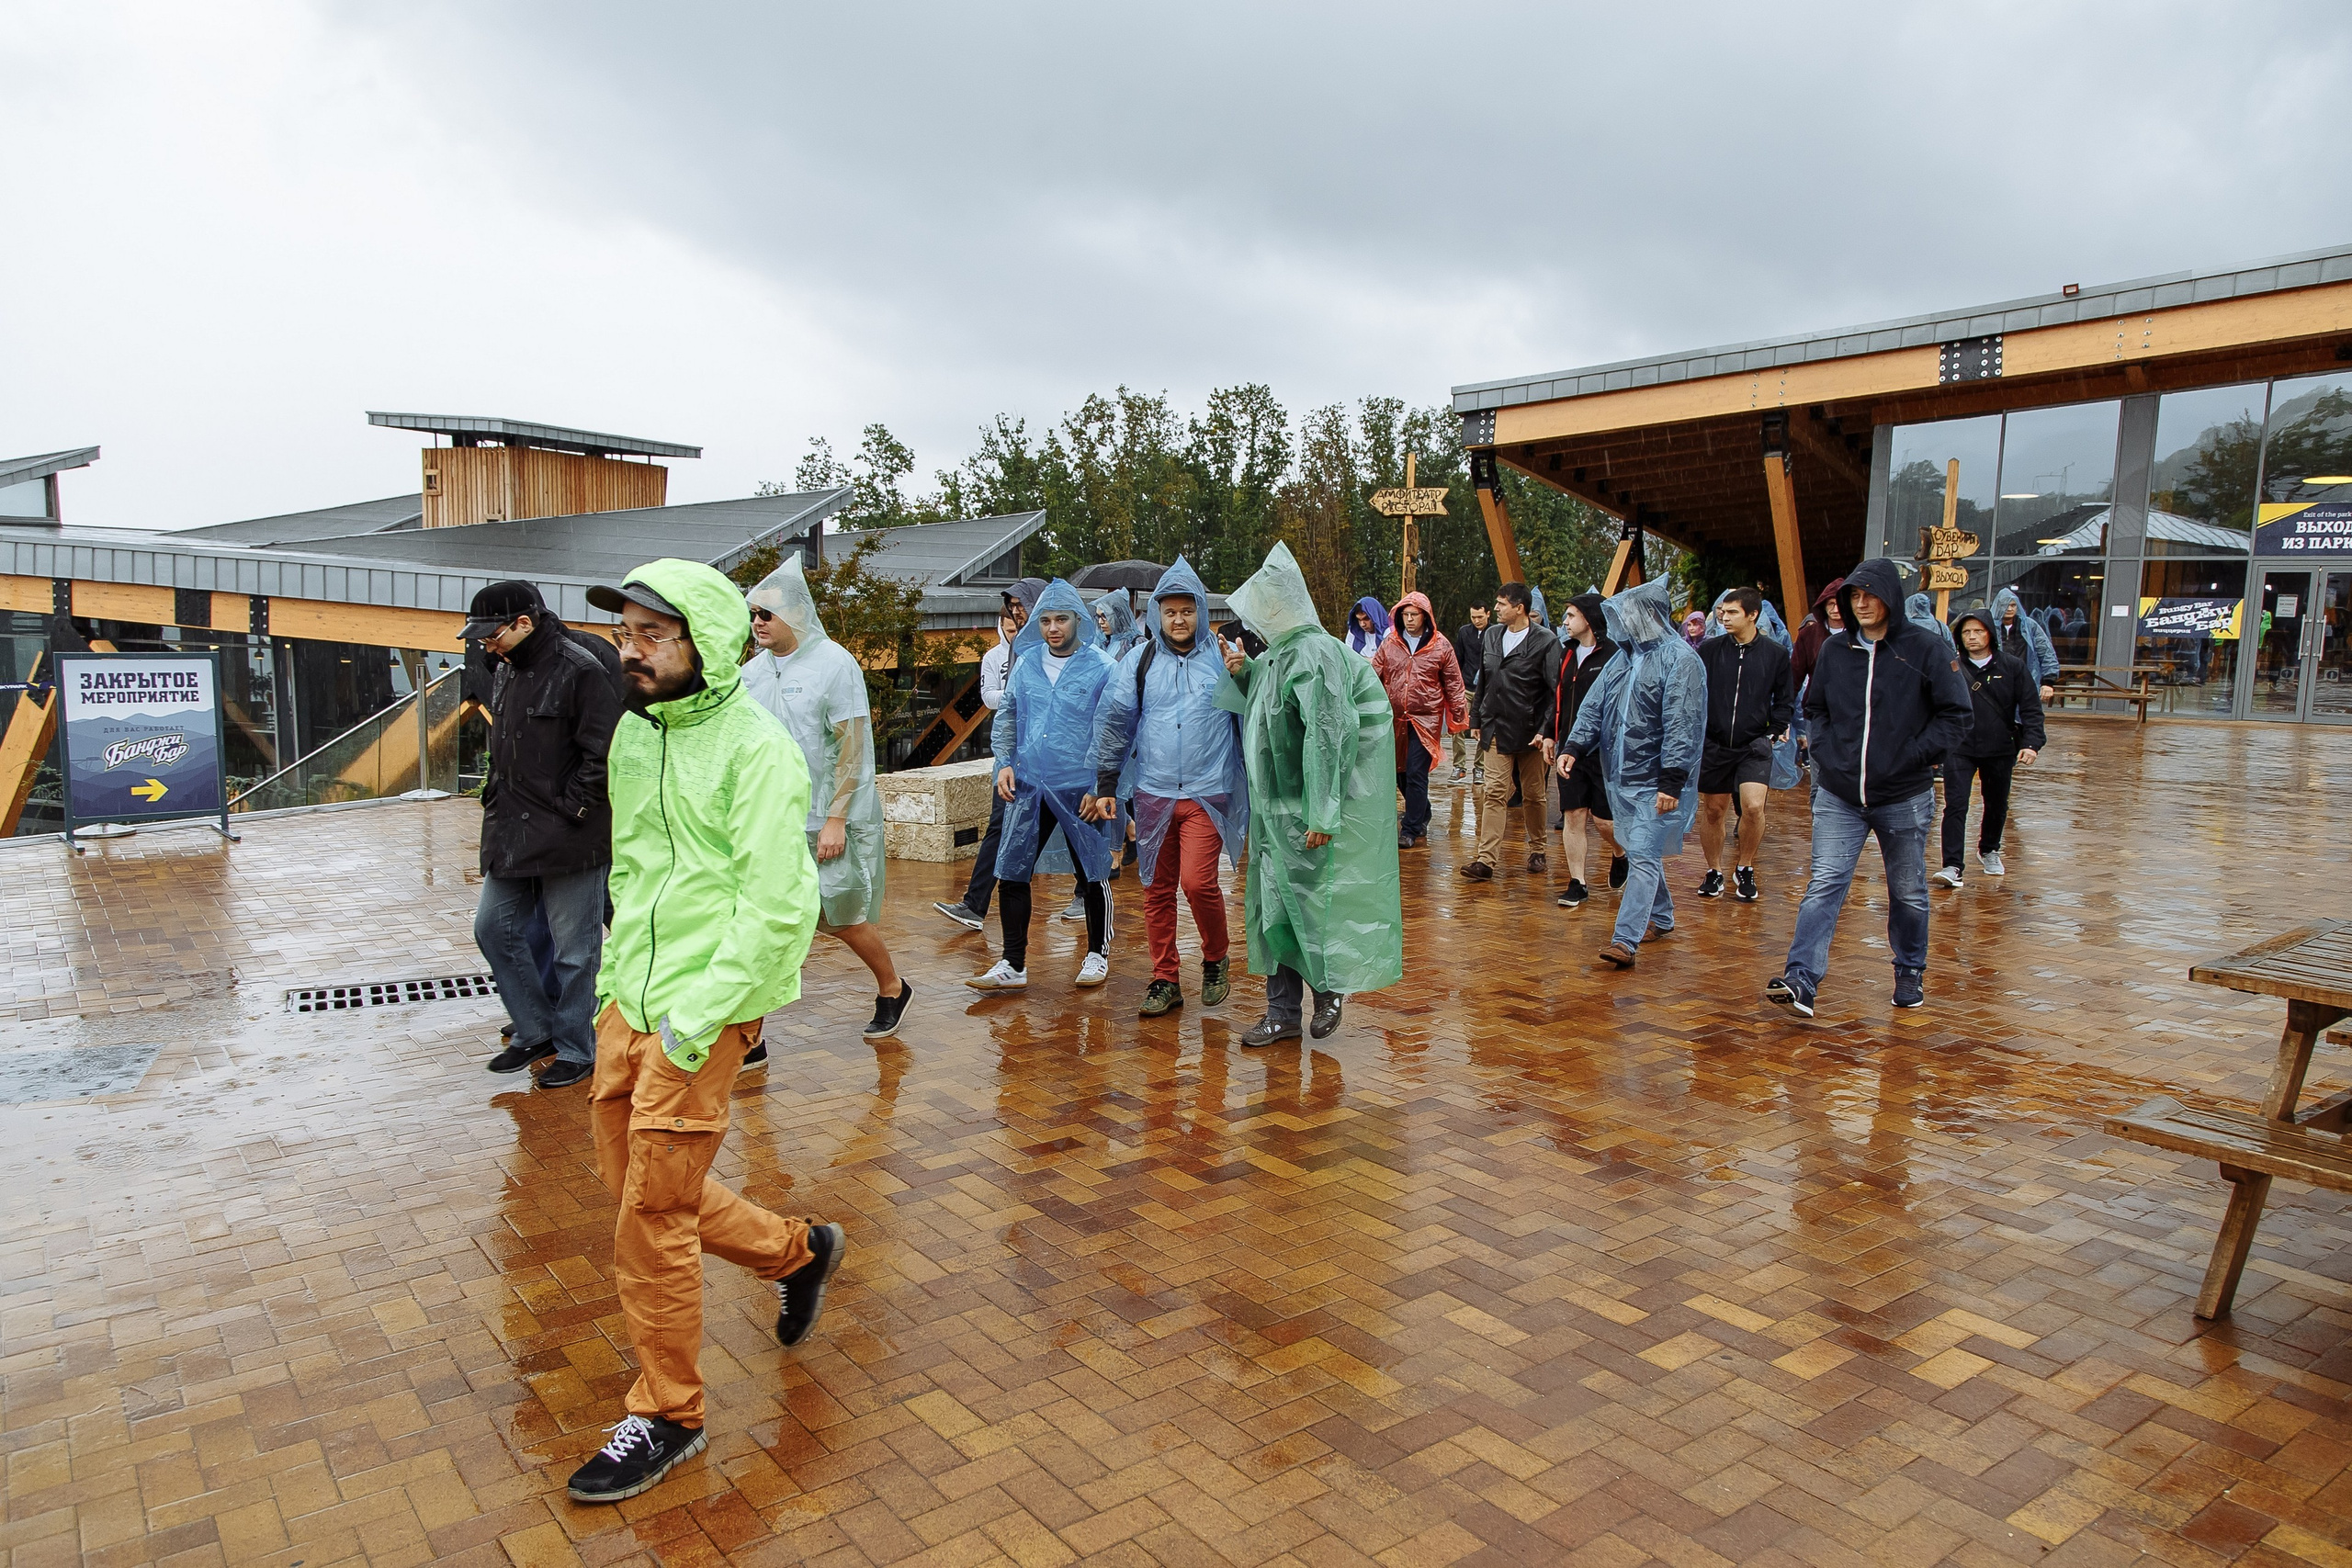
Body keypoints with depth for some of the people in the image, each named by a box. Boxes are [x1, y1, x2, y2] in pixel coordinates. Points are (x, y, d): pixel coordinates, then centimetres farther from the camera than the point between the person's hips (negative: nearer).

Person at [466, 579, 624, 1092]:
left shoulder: (580, 671, -15)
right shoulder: (505, 672, 12)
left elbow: (604, 756, -17)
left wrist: (567, 810, -16)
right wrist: (495, 797, 13)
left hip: (571, 839, -9)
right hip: (511, 837, 9)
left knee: (573, 948, 2)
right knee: (494, 928, 14)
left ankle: (576, 1049, 18)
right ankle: (535, 1030, 29)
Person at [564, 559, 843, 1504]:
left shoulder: (755, 747, -15)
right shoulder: (632, 733, 10)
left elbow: (776, 905, -20)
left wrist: (702, 1014, -22)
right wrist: (611, 980, 17)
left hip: (700, 1017, -8)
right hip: (627, 1002, 8)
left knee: (653, 1219, -1)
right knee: (634, 1185, 17)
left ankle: (667, 1416, 21)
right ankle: (797, 1253, 38)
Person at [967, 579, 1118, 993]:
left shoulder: (1101, 667, -7)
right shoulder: (1026, 663, 7)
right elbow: (1007, 717, 17)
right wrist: (1005, 763, 4)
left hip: (1081, 789, -4)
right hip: (1028, 786, 4)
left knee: (1092, 875, 9)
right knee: (1011, 873, 2)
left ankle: (1098, 953, 28)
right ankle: (1013, 964, 13)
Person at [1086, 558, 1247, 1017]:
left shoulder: (1225, 658, 2)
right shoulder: (1138, 662, 7)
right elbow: (1113, 723, 9)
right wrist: (1104, 787, 7)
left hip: (1208, 794, -3)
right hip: (1152, 794, 3)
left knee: (1197, 881, -14)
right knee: (1157, 888, 7)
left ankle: (1216, 960, 13)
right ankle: (1165, 979, 20)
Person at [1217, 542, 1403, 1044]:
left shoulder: (1313, 654, -18)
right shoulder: (1279, 652, 10)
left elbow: (1327, 737, -22)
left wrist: (1321, 814, -24)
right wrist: (1244, 674, 6)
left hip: (1304, 811, -9)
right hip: (1274, 807, 9)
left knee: (1310, 901, 3)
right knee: (1274, 905, 11)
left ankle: (1329, 988, 25)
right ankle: (1282, 1013, 20)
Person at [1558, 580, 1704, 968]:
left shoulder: (1680, 660, -13)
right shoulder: (1623, 657, 12)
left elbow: (1683, 726, -19)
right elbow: (1594, 706, 11)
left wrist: (1672, 781, -23)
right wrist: (1573, 747, -3)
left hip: (1655, 782, -8)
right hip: (1619, 776, 8)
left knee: (1642, 857, -10)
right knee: (1640, 851, 19)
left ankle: (1626, 940, -14)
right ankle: (1661, 917, 37)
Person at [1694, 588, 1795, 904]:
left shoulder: (1775, 654, -1)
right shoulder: (1709, 649, -1)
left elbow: (1785, 700, 8)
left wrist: (1773, 732, -2)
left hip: (1754, 746, -1)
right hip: (1714, 744, 1)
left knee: (1753, 807, -17)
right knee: (1712, 810, 8)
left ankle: (1745, 869, 5)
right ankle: (1714, 871, 27)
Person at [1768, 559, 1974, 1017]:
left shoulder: (1925, 647, -6)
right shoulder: (1834, 649, 4)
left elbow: (1956, 715, -4)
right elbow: (1815, 708, 17)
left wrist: (1910, 757, -12)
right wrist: (1826, 753, 2)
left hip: (1904, 798, -1)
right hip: (1839, 797, 2)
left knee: (1908, 893, 14)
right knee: (1824, 886, -8)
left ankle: (1911, 971, 34)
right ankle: (1801, 980, -14)